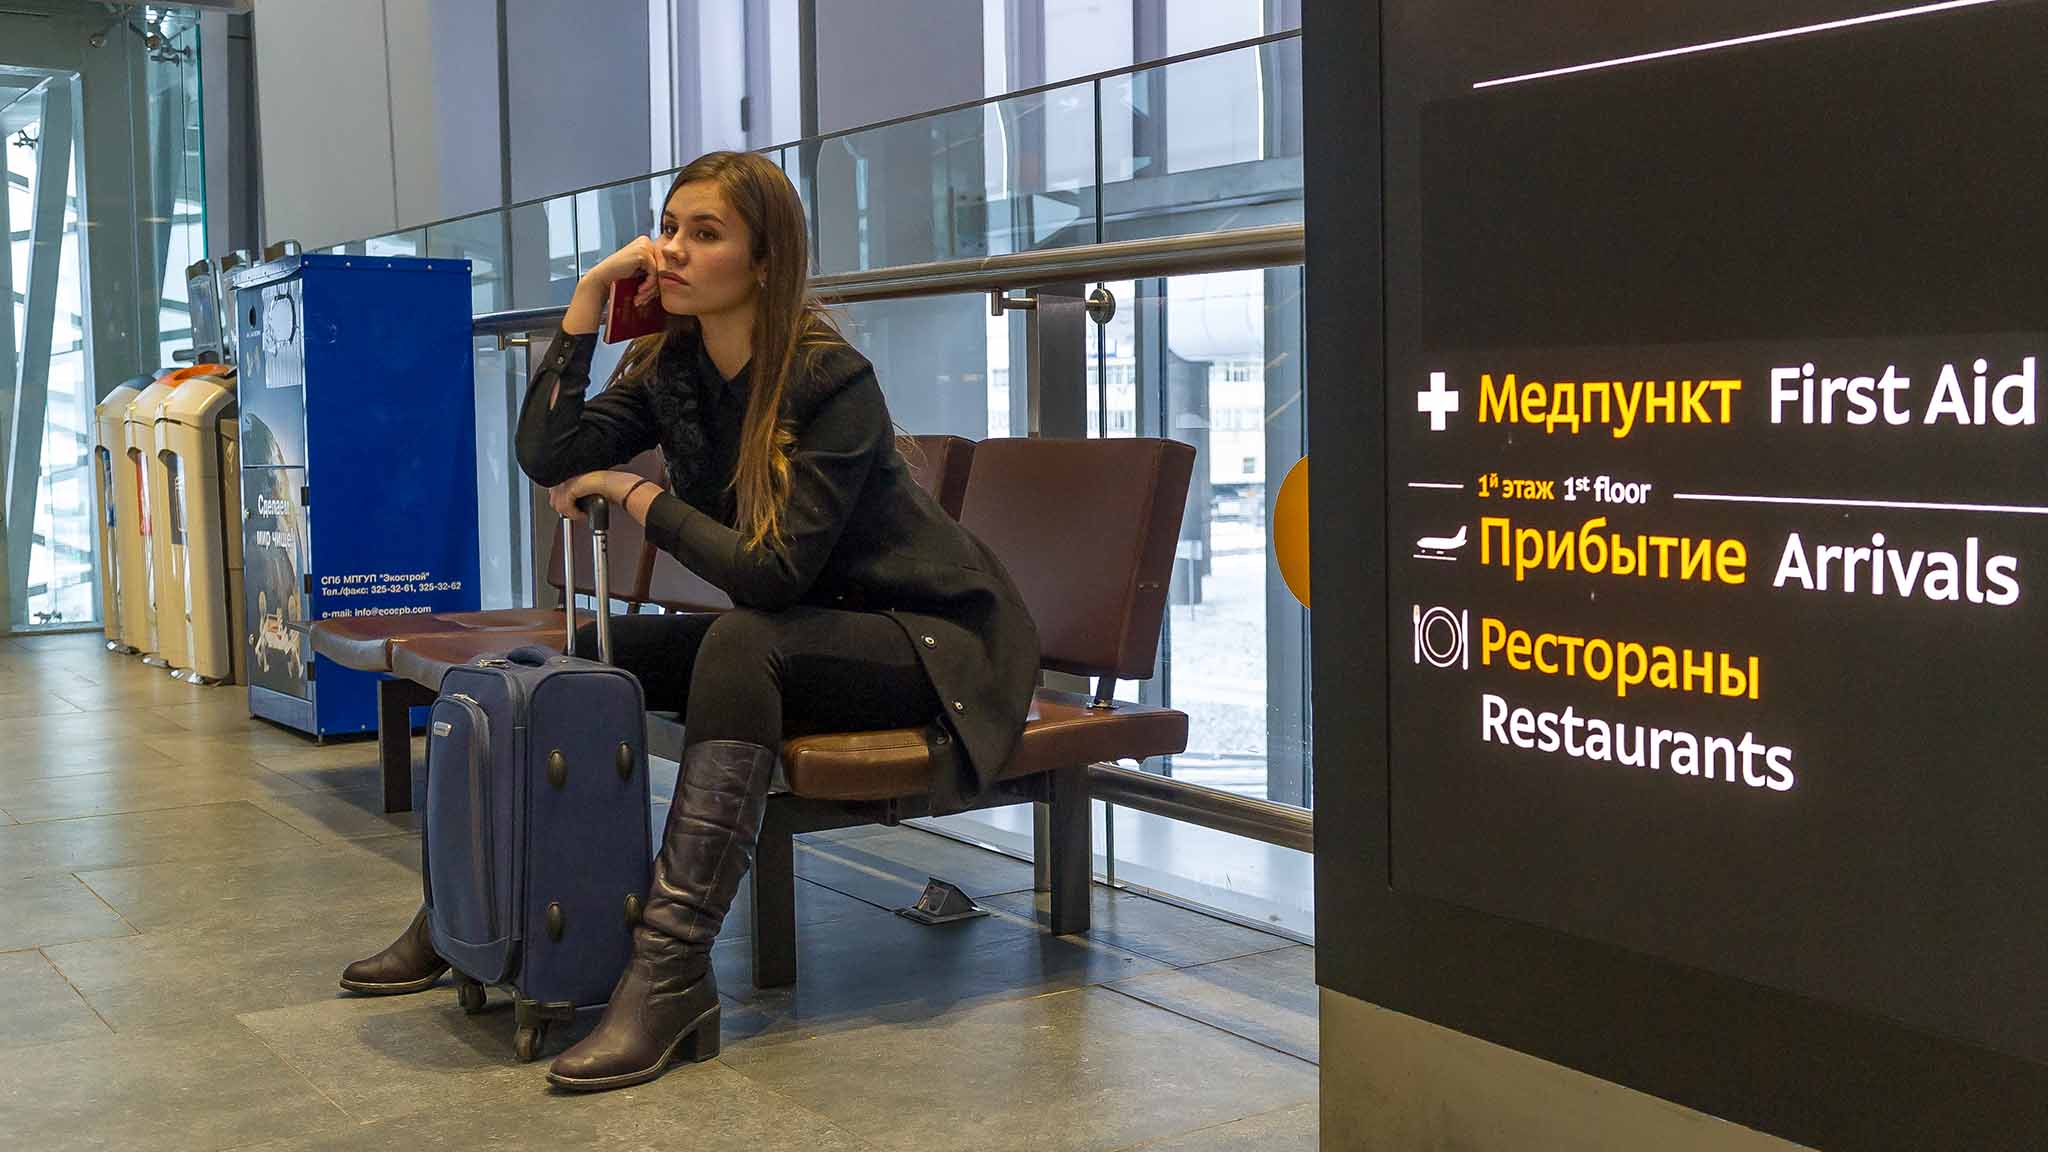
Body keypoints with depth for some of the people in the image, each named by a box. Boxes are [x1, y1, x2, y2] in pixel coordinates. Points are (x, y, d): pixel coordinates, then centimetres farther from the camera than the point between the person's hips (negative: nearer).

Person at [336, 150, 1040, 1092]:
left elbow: (771, 571, -26)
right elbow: (547, 455, -12)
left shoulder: (831, 378, -21)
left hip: (930, 638, -7)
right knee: (583, 654, -6)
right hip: (788, 635, 8)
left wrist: (631, 492, -17)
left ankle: (673, 966, -37)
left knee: (743, 642, -35)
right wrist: (588, 295, -13)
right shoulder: (670, 368, 1)